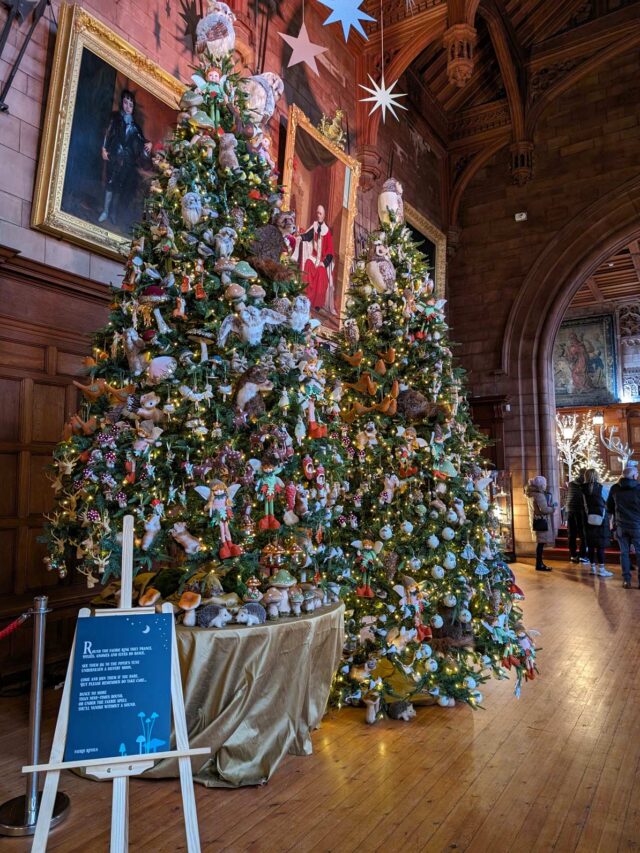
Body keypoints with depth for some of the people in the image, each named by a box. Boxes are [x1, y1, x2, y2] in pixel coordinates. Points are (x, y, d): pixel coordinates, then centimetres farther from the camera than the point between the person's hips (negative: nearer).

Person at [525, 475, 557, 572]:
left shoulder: (532, 494, 12)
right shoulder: (539, 495, -18)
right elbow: (544, 509, -21)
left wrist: (551, 504, 16)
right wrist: (553, 508, -4)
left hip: (536, 520, 10)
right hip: (541, 521, -10)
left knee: (540, 543, 13)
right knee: (541, 543, -7)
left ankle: (539, 563, 19)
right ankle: (539, 565, -4)